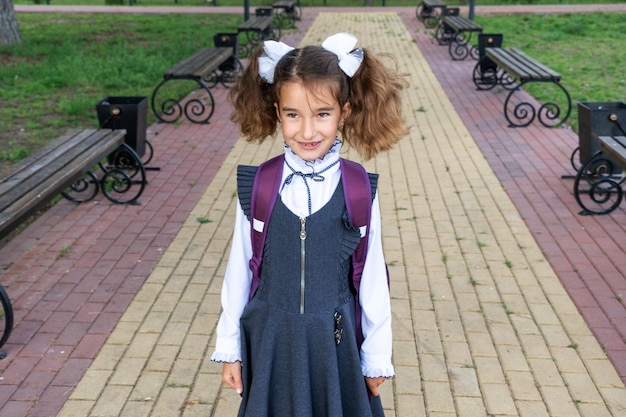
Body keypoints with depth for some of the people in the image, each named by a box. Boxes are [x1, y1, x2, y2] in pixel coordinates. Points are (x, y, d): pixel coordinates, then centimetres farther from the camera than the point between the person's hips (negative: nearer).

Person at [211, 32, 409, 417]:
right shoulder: (256, 186, -10)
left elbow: (373, 281, -4)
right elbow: (239, 271, -1)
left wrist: (377, 357, 2)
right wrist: (229, 349, 5)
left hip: (336, 344, 0)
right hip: (270, 342, 1)